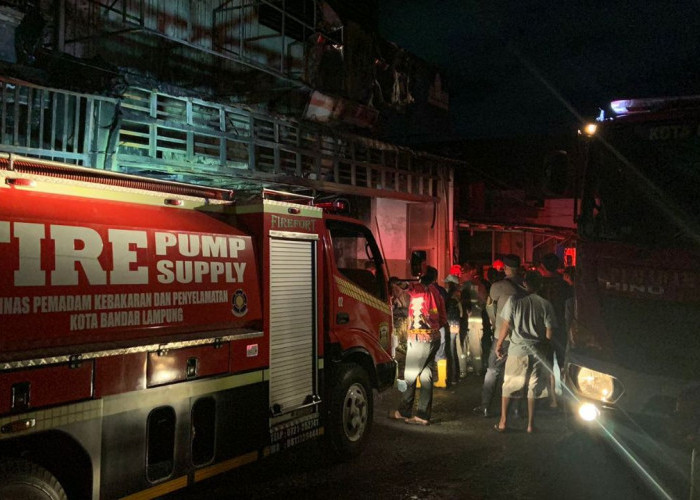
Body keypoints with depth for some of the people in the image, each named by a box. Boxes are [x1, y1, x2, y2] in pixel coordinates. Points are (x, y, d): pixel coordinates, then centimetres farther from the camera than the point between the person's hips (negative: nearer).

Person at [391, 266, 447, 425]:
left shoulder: (419, 288, -8)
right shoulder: (435, 292, 11)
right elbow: (443, 320, 13)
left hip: (419, 339, -7)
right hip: (434, 338, 7)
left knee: (410, 375, 4)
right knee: (426, 375, 8)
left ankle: (404, 412, 15)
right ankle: (423, 415, 9)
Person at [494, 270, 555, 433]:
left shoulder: (514, 300, -6)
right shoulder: (545, 304, -4)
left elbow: (505, 326, -6)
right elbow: (549, 333, -4)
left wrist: (499, 345, 5)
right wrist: (541, 344, 13)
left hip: (517, 350, -1)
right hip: (538, 352, 1)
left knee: (508, 387, 11)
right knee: (533, 389, 12)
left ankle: (503, 422, 14)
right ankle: (530, 424, 17)